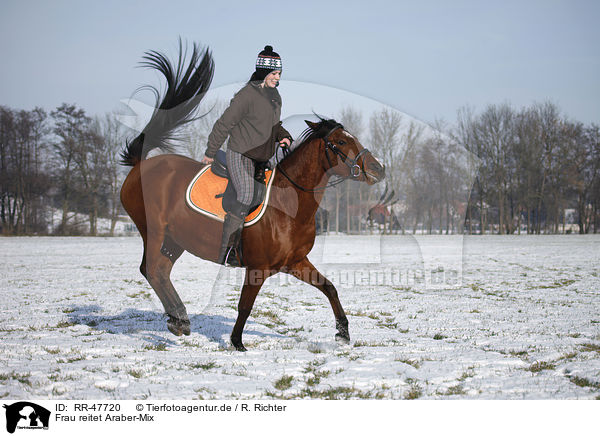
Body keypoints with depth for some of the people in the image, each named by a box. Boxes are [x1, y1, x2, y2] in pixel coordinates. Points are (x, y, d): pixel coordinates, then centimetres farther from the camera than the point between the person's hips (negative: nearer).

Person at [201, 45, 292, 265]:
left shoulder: (274, 95, 11)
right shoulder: (247, 95, -15)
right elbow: (224, 124, -10)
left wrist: (283, 136, 4)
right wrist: (210, 153, -5)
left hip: (260, 158, 9)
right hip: (240, 155, -9)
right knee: (246, 198, -21)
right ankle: (224, 253, -18)